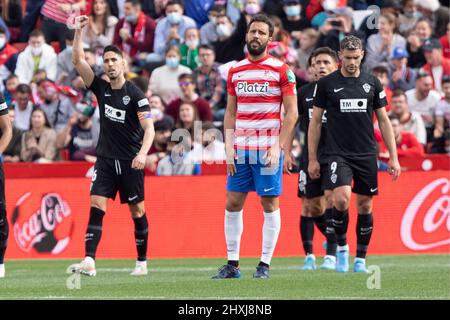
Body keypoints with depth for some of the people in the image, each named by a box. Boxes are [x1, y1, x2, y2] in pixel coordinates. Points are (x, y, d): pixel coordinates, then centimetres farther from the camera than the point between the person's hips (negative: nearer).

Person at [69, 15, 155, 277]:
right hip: (106, 160, 3)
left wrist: (143, 153, -29)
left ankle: (142, 262, 17)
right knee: (96, 206, -11)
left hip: (130, 162, -3)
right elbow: (78, 61, 2)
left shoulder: (135, 94, -7)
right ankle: (89, 262, -19)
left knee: (137, 211, 4)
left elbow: (149, 128, -13)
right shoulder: (101, 88, 6)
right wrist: (79, 31, -6)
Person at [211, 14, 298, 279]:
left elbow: (292, 113, -4)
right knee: (233, 203, 3)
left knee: (270, 204, -1)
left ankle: (265, 264, 5)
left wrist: (278, 147, -12)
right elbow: (230, 112, 13)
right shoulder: (235, 71, 10)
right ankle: (232, 264, 10)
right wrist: (228, 147, 3)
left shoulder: (281, 70, -3)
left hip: (268, 148, -4)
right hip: (240, 147, 4)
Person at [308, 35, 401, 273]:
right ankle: (341, 247, -1)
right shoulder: (327, 84, 1)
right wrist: (312, 159, 3)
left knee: (364, 206, 4)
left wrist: (393, 157, 5)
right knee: (342, 198, -21)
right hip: (338, 154, -2)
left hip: (367, 155, 2)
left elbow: (384, 121, 10)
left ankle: (360, 260, 14)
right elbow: (315, 122, 6)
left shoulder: (372, 83, 6)